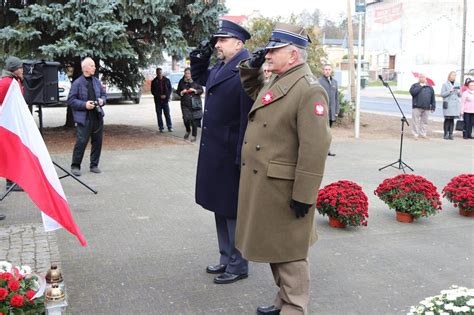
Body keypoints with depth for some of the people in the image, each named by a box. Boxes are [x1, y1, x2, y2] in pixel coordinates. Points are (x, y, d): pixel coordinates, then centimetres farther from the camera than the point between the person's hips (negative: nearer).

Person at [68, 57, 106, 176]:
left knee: (97, 142, 10)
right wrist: (84, 105, -17)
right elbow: (71, 100, -7)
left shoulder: (96, 81, 10)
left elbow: (103, 94, 21)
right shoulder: (77, 83, -8)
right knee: (81, 142, -8)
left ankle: (94, 165, 23)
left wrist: (102, 100, 0)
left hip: (97, 117, 6)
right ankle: (75, 166, 7)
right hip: (84, 118, -6)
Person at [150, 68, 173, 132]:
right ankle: (161, 128, 8)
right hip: (158, 100, 1)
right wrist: (159, 96, -11)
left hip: (165, 100, -1)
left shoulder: (167, 80, 5)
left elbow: (170, 89, 6)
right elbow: (153, 91, 3)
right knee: (159, 114, 2)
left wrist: (166, 95, -10)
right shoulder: (154, 81, 4)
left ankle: (170, 127, 5)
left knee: (167, 114, -2)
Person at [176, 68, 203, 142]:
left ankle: (194, 135, 12)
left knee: (194, 119, -2)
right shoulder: (181, 82, 6)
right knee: (186, 119, -6)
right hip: (185, 104, 1)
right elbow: (178, 91, 14)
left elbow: (201, 90, 3)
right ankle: (188, 131, 25)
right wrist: (182, 92, -7)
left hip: (195, 103, -1)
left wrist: (195, 90, -14)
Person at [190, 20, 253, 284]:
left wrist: (242, 158, -22)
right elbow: (198, 76, 31)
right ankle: (227, 258, 32)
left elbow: (249, 117, -22)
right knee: (220, 207, 18)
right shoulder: (220, 68, 10)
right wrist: (203, 53, 14)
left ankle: (238, 266, 19)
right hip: (214, 153, 9)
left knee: (233, 211, 4)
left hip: (231, 156, -9)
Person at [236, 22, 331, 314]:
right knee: (273, 245, 20)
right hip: (262, 184, 9)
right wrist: (251, 67, 13)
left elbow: (315, 148, -22)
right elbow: (253, 90, 34)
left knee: (289, 252, 3)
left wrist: (304, 195, -22)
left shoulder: (310, 90, -18)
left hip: (284, 189, -9)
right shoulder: (274, 82, 11)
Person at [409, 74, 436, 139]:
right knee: (416, 121, -3)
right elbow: (412, 92, -15)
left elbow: (433, 98, 16)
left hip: (426, 108, 4)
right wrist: (420, 86, -10)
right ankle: (415, 134, 2)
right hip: (417, 107, -4)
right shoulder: (415, 86, 6)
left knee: (424, 122, 8)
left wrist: (433, 107, 11)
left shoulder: (430, 87, 16)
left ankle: (423, 134, 16)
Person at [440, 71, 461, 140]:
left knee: (452, 119, 3)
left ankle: (450, 134, 6)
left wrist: (459, 92, -3)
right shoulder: (445, 84, 0)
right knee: (447, 119, -7)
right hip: (448, 105, -4)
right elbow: (442, 94, -6)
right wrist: (450, 91, -17)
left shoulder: (457, 85, 15)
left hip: (455, 105, 4)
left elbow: (459, 96, 18)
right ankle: (446, 134, -1)